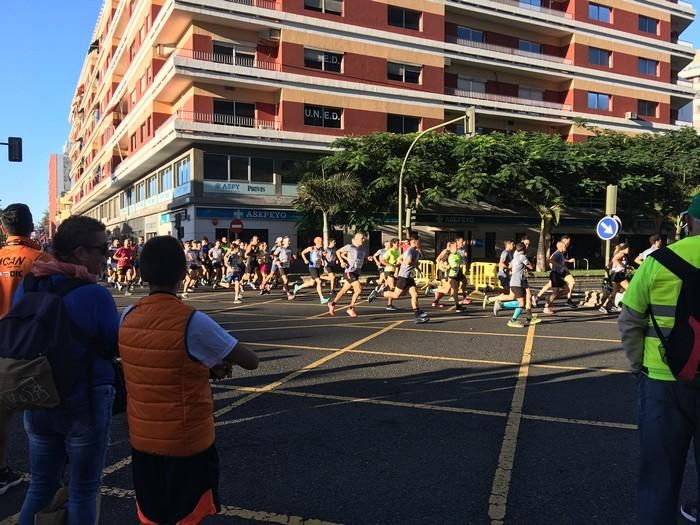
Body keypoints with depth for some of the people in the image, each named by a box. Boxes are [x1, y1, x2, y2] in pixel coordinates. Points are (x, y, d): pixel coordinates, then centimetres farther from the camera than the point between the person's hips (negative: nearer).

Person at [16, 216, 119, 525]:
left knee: (40, 487, 22)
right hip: (84, 403, -5)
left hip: (37, 402, 5)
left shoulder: (27, 288, -4)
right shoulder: (93, 294, -21)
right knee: (83, 492, 12)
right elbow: (114, 347, -11)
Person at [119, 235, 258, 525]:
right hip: (188, 442, -5)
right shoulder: (193, 322, -22)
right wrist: (217, 362, 4)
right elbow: (251, 361, -14)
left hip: (142, 439, 5)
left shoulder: (129, 316, -5)